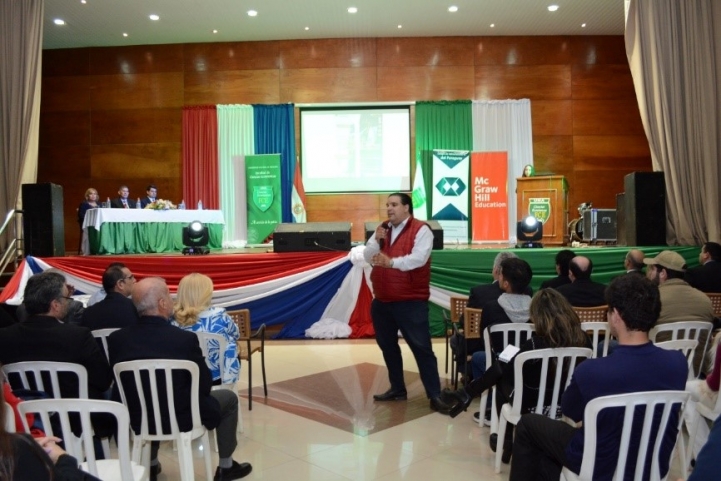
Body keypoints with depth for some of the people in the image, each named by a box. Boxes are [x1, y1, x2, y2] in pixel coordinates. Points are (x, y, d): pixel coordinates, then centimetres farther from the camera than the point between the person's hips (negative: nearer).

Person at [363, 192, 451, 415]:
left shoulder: (421, 230, -9)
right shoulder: (382, 229, 12)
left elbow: (418, 258, -24)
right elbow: (367, 257, 6)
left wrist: (392, 262, -35)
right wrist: (376, 240, -12)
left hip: (411, 301, -7)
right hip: (381, 300, 7)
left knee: (421, 348, -4)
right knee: (388, 346, 14)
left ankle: (435, 395, 2)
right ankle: (397, 389, 28)